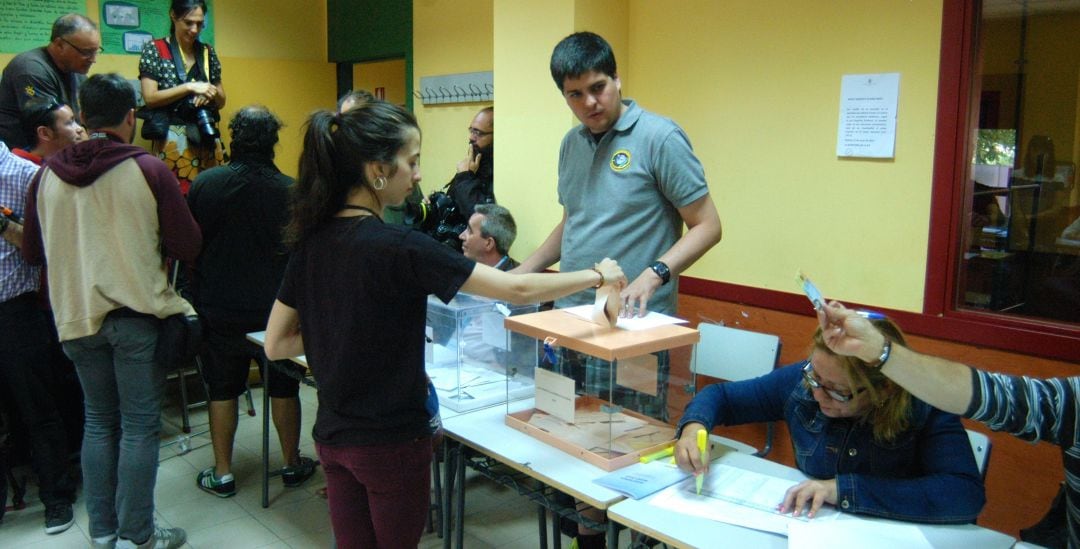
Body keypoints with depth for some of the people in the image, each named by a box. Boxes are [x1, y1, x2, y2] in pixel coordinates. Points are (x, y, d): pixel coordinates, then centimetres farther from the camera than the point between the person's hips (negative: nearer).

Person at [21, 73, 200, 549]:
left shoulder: (47, 175, 2)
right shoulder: (149, 170, -10)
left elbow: (31, 252, 11)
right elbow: (188, 246, -9)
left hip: (76, 317, 4)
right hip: (138, 314, -4)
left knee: (99, 421, 17)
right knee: (139, 426, 5)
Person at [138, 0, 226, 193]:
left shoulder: (208, 52, 11)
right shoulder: (154, 49, 0)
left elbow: (221, 102, 15)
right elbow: (150, 98, -8)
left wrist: (211, 92, -7)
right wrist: (190, 87, -15)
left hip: (206, 139, 4)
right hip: (172, 140, -4)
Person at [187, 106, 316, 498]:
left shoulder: (205, 183, -10)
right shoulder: (290, 190, -15)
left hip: (218, 308, 1)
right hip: (276, 308, -1)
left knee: (222, 390, 14)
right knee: (283, 387, 15)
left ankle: (222, 474, 22)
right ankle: (292, 465, 26)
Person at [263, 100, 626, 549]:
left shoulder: (311, 239, -2)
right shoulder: (398, 247, -23)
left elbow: (275, 345, 4)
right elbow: (517, 289, -21)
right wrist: (597, 275, -8)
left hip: (332, 435, 6)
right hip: (390, 440, -6)